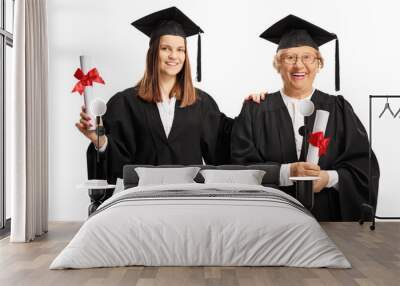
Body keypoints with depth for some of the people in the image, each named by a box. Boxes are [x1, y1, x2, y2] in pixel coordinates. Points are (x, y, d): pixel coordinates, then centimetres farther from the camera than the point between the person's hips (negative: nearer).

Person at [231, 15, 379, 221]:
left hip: (329, 217, 1)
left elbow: (363, 167, 0)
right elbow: (242, 168, -6)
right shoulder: (255, 111, 1)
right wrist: (286, 173, -20)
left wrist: (330, 178, -18)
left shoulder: (338, 109, 4)